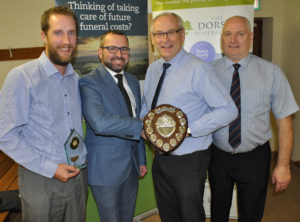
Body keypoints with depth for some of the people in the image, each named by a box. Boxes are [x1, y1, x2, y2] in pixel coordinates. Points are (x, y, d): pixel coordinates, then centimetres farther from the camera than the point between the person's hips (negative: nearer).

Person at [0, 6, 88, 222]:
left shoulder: (76, 79, 5)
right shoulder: (21, 77, -13)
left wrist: (83, 160, 4)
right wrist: (51, 169, -16)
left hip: (78, 176, 5)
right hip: (41, 181, -5)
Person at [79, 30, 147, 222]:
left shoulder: (133, 81, 8)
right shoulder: (89, 82, -16)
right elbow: (101, 122, -33)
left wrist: (141, 159, 15)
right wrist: (144, 126, -27)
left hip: (132, 165, 7)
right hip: (106, 169, -7)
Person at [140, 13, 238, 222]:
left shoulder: (198, 69, -16)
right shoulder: (153, 69, 6)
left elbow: (228, 110, -18)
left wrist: (188, 130, -24)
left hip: (189, 161, -6)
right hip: (160, 158, 7)